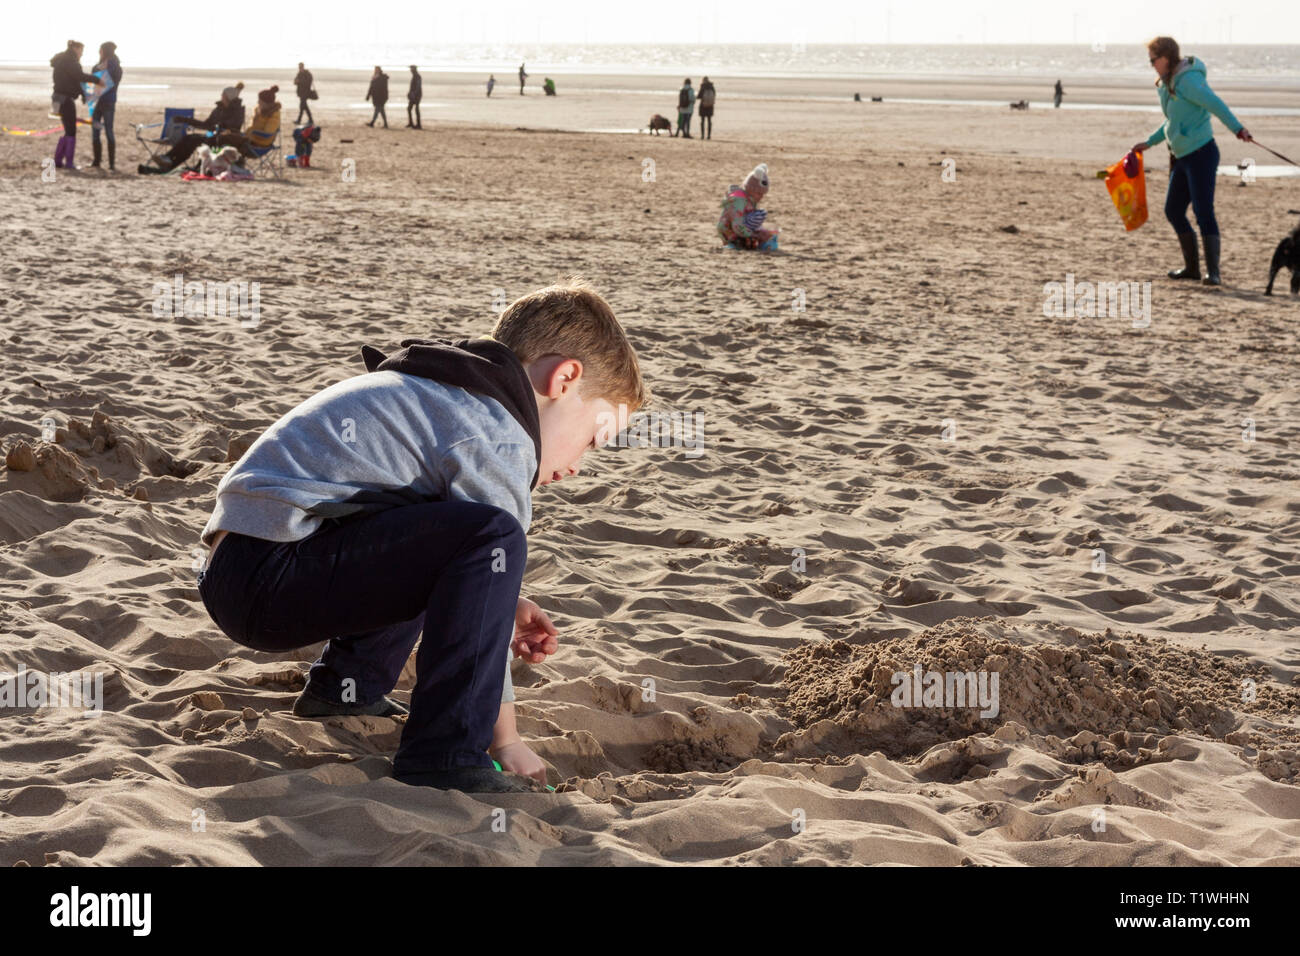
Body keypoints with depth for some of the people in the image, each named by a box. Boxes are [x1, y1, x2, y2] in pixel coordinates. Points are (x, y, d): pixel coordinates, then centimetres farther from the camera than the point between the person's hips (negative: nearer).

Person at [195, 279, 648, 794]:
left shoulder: (431, 392, 22)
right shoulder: (497, 437, -9)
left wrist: (502, 607, 21)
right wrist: (506, 740, -1)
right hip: (268, 577, -11)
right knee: (491, 534, -24)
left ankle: (345, 686, 25)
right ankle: (443, 757, -20)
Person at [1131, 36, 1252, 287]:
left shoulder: (1188, 80, -16)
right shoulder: (1168, 83, 14)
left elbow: (1215, 104, -29)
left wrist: (1237, 128, -41)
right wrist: (1149, 142, 31)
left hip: (1201, 153, -10)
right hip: (1183, 158, 10)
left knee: (1203, 212, -13)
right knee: (1173, 210, 12)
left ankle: (1213, 272, -13)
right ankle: (1192, 267, 22)